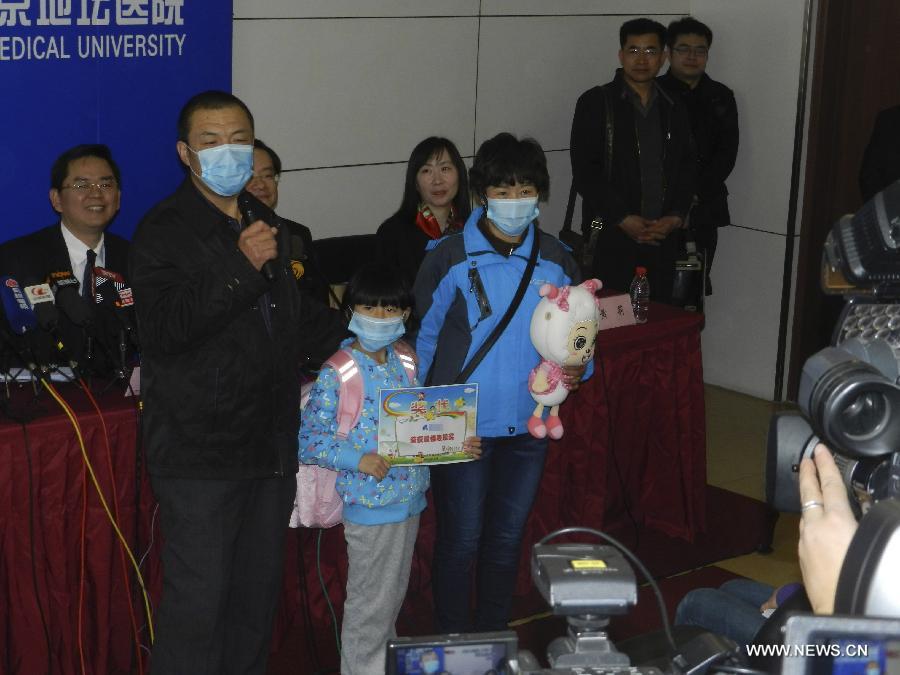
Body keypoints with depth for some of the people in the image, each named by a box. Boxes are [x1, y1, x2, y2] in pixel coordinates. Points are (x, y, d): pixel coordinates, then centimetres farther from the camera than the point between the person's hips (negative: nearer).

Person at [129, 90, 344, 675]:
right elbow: (162, 330, -23)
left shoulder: (264, 223, 16)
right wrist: (242, 268, -27)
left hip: (270, 442, 7)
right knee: (199, 596, -5)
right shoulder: (164, 231, -9)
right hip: (201, 450, -7)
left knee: (260, 589, 14)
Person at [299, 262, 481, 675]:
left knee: (394, 593, 21)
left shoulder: (406, 363, 3)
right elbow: (309, 439, -16)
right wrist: (358, 459, -25)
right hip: (369, 502, -6)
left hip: (409, 497, 6)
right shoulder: (337, 373, -16)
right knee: (371, 600, 5)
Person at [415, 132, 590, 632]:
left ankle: (493, 637, 34)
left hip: (529, 426, 4)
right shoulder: (449, 258, -9)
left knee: (508, 538, 16)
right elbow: (422, 339, -3)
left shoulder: (557, 262, 1)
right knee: (462, 540, 4)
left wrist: (575, 367, -11)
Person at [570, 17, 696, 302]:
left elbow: (687, 169, 16)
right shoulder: (595, 103, 1)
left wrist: (676, 216, -1)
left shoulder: (674, 110, 15)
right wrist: (623, 218, -12)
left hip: (663, 238, 4)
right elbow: (584, 171, -6)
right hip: (610, 237, -4)